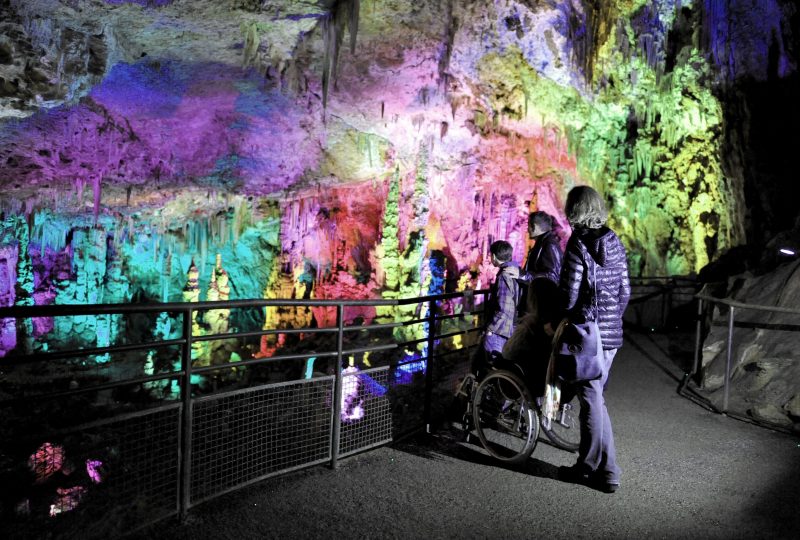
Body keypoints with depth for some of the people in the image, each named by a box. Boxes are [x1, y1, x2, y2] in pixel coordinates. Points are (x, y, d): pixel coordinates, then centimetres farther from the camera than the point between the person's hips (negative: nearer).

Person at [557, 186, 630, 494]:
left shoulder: (578, 245, -14)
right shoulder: (615, 243, 7)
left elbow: (570, 295, -15)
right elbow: (625, 291, 12)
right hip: (613, 332, 7)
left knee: (591, 399, 3)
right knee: (595, 396, 17)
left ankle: (598, 469, 15)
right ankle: (597, 467, 26)